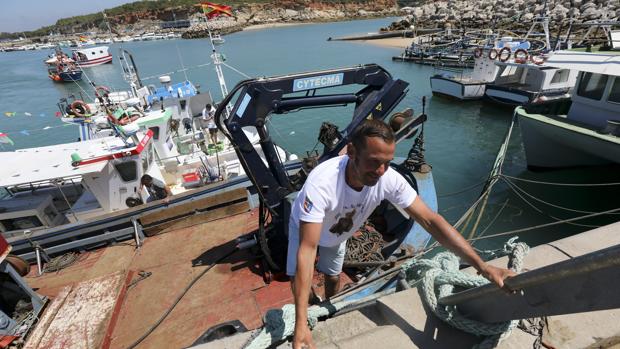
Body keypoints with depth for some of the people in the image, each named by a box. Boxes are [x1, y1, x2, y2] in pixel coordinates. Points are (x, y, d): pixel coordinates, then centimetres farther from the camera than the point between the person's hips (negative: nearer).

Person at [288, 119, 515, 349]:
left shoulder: (389, 179, -36)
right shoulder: (321, 183, -48)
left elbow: (430, 220, -31)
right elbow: (307, 249, -49)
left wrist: (481, 265, -40)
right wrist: (301, 324, -49)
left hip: (337, 234, 3)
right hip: (304, 227, -3)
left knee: (333, 277, 17)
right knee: (298, 281, 0)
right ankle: (307, 315, 35)